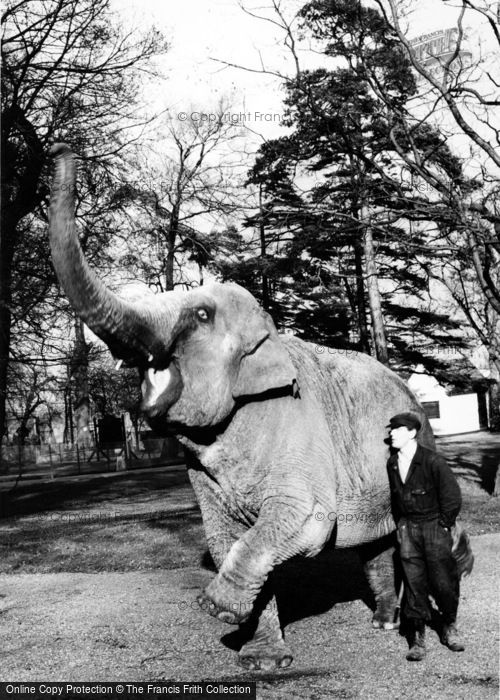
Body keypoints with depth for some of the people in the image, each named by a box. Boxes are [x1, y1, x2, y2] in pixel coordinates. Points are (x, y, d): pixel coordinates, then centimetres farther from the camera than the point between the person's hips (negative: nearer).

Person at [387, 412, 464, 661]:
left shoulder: (433, 461, -15)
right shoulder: (392, 464, 2)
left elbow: (453, 497, -10)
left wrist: (443, 525, -6)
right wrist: (400, 525, 11)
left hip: (434, 526, -4)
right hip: (407, 529, 4)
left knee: (444, 581, 2)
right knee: (414, 582, 2)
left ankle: (449, 627, 25)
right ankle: (417, 636, 10)